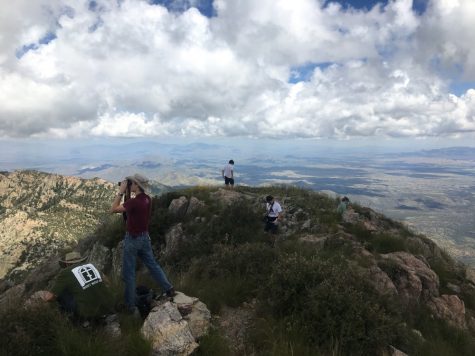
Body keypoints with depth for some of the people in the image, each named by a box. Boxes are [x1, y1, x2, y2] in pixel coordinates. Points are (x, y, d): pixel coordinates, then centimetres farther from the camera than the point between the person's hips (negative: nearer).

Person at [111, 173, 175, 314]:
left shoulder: (134, 202, -25)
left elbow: (113, 209, -17)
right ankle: (169, 289, 21)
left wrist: (121, 192, -15)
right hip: (145, 237, 7)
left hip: (132, 239, -7)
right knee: (152, 265, 19)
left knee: (128, 273, 6)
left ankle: (130, 305, 16)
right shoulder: (147, 199, -1)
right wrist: (126, 193, 6)